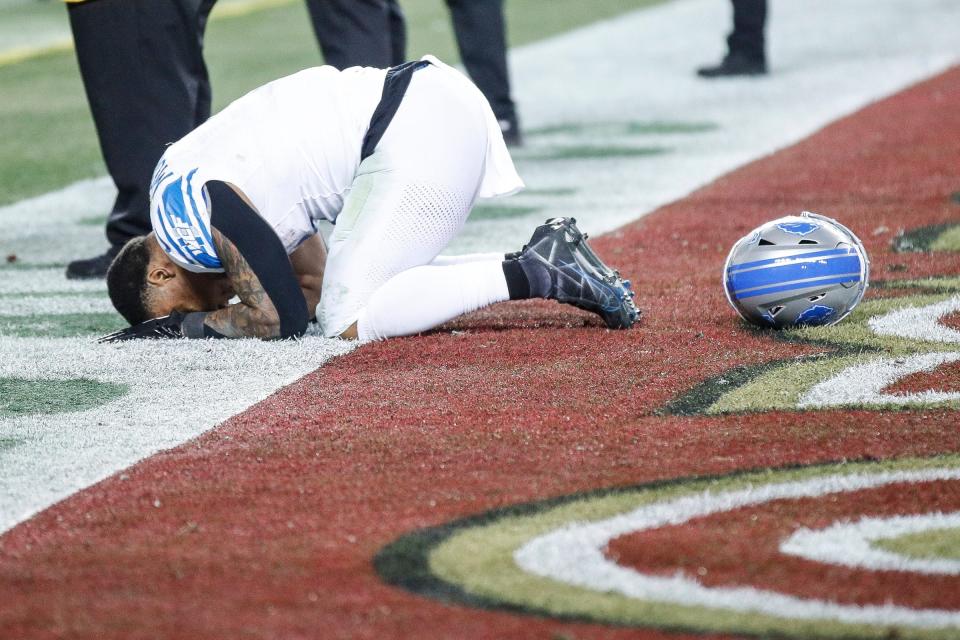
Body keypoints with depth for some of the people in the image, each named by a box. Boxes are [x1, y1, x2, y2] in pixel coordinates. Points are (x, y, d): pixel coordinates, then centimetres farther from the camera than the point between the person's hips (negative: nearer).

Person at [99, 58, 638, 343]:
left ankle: (534, 275, -13)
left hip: (420, 136, -10)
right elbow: (313, 286, 24)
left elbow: (282, 317, -8)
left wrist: (185, 324, 3)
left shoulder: (197, 204, -9)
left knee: (349, 320, -11)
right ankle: (547, 257, 8)